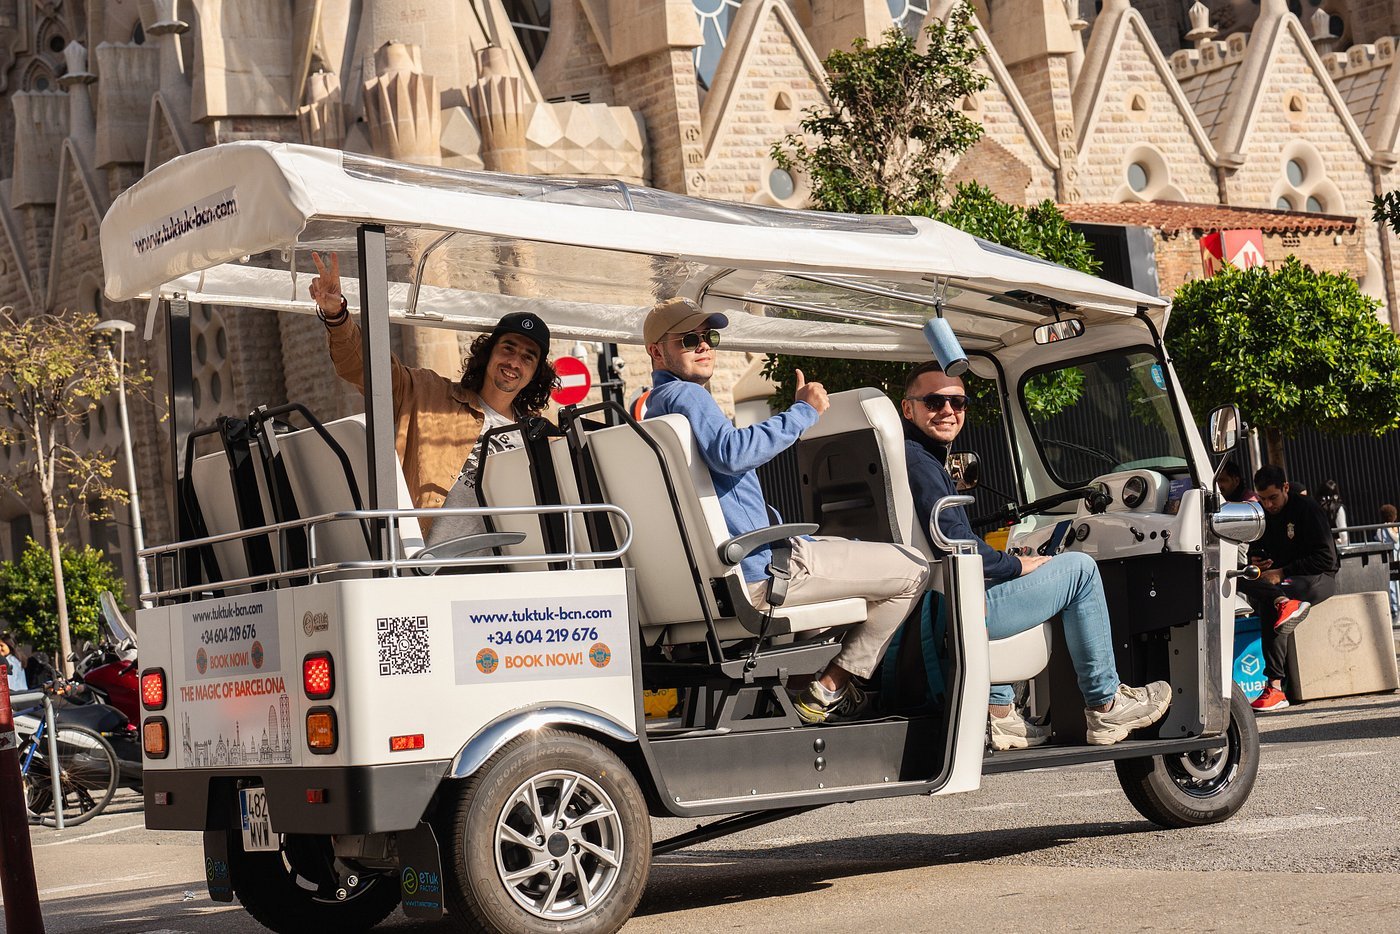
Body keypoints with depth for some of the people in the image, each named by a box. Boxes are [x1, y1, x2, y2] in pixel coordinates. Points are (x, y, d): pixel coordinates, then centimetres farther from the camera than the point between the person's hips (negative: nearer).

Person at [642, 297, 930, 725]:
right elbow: (730, 453, -35)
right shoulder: (686, 395, -14)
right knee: (913, 568, -3)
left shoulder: (654, 409, 19)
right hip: (757, 574, -11)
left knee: (844, 546, 36)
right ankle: (829, 689, -2)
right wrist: (803, 412, -27)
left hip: (715, 573, 11)